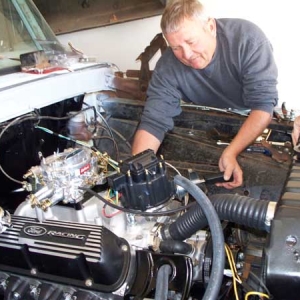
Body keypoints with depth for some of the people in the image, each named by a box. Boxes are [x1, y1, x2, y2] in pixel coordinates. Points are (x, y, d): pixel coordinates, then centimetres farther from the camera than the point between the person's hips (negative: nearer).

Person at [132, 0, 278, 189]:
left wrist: (231, 153, -43)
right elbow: (153, 122, -24)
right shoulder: (167, 68, -22)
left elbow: (263, 105, -31)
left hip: (258, 125, -2)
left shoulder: (247, 39, -29)